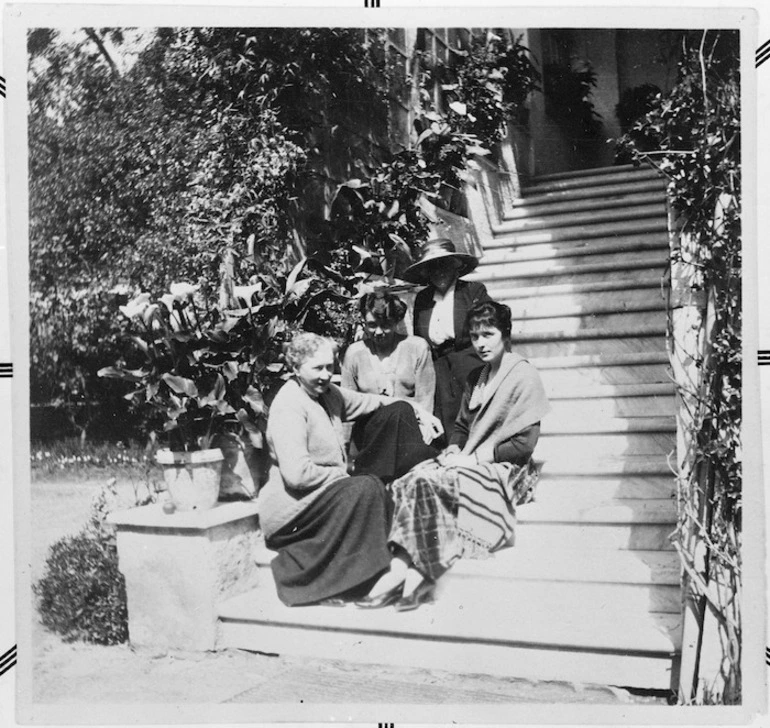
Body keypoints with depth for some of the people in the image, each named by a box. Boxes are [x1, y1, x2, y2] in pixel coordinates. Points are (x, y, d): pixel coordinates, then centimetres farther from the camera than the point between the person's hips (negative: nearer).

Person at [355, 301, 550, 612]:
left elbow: (524, 444, -11)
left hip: (504, 469, -7)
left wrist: (476, 456, -13)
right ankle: (409, 572, -35)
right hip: (469, 463, 7)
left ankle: (404, 571, -29)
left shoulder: (524, 376, -5)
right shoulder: (476, 377, 19)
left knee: (427, 482, -30)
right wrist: (454, 452, 1)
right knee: (410, 481, -22)